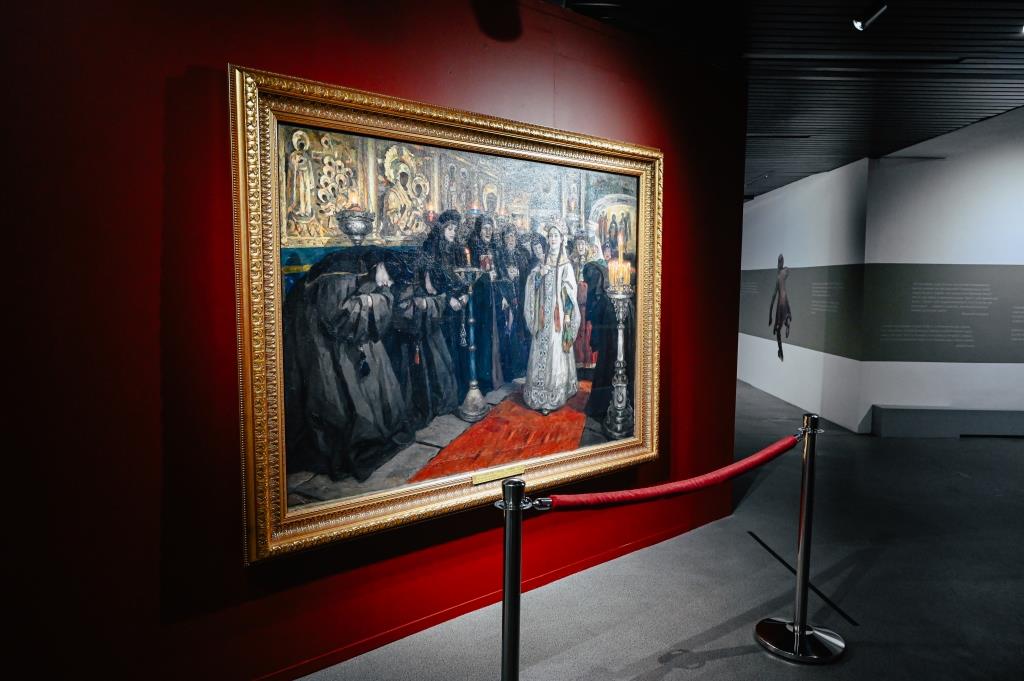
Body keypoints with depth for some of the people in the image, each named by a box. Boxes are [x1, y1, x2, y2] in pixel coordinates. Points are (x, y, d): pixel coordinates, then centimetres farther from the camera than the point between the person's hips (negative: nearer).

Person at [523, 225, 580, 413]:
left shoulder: (566, 264, -1)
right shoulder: (542, 262, 12)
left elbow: (570, 291, -5)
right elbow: (533, 285, 9)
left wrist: (567, 314, -12)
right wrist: (540, 274, -10)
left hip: (559, 312, -4)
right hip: (544, 312, 4)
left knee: (556, 349, -4)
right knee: (542, 349, 5)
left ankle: (555, 393, 1)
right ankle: (542, 393, 14)